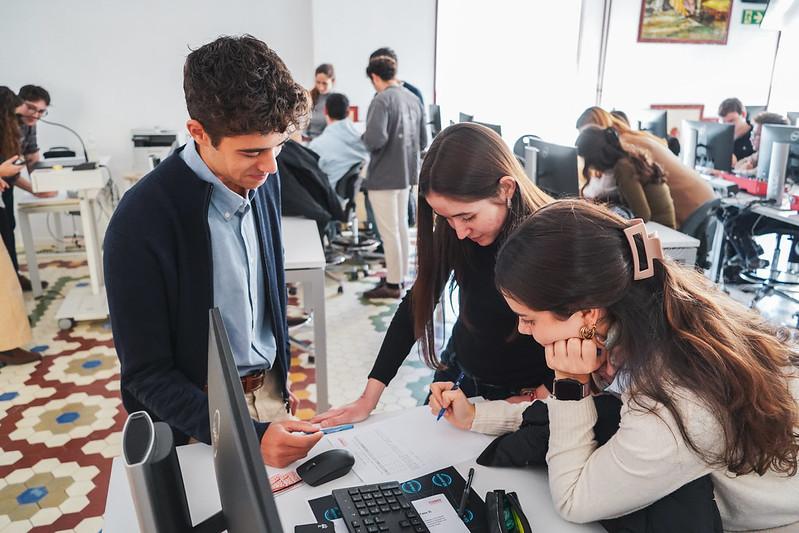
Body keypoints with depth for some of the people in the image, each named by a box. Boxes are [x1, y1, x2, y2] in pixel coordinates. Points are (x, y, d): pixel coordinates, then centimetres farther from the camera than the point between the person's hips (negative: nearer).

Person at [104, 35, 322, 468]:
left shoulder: (262, 179, -6)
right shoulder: (141, 222, -25)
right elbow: (147, 375, -19)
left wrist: (280, 377, 15)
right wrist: (246, 436, -28)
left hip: (267, 390, 5)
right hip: (200, 410, -5)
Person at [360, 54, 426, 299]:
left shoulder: (382, 100, -16)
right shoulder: (413, 98, 6)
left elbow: (375, 139, -26)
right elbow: (423, 141, 9)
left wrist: (363, 138, -6)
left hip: (384, 175, -8)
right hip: (406, 173, 8)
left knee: (389, 231, 1)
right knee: (401, 226, 17)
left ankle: (393, 284, 9)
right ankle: (400, 276, 28)